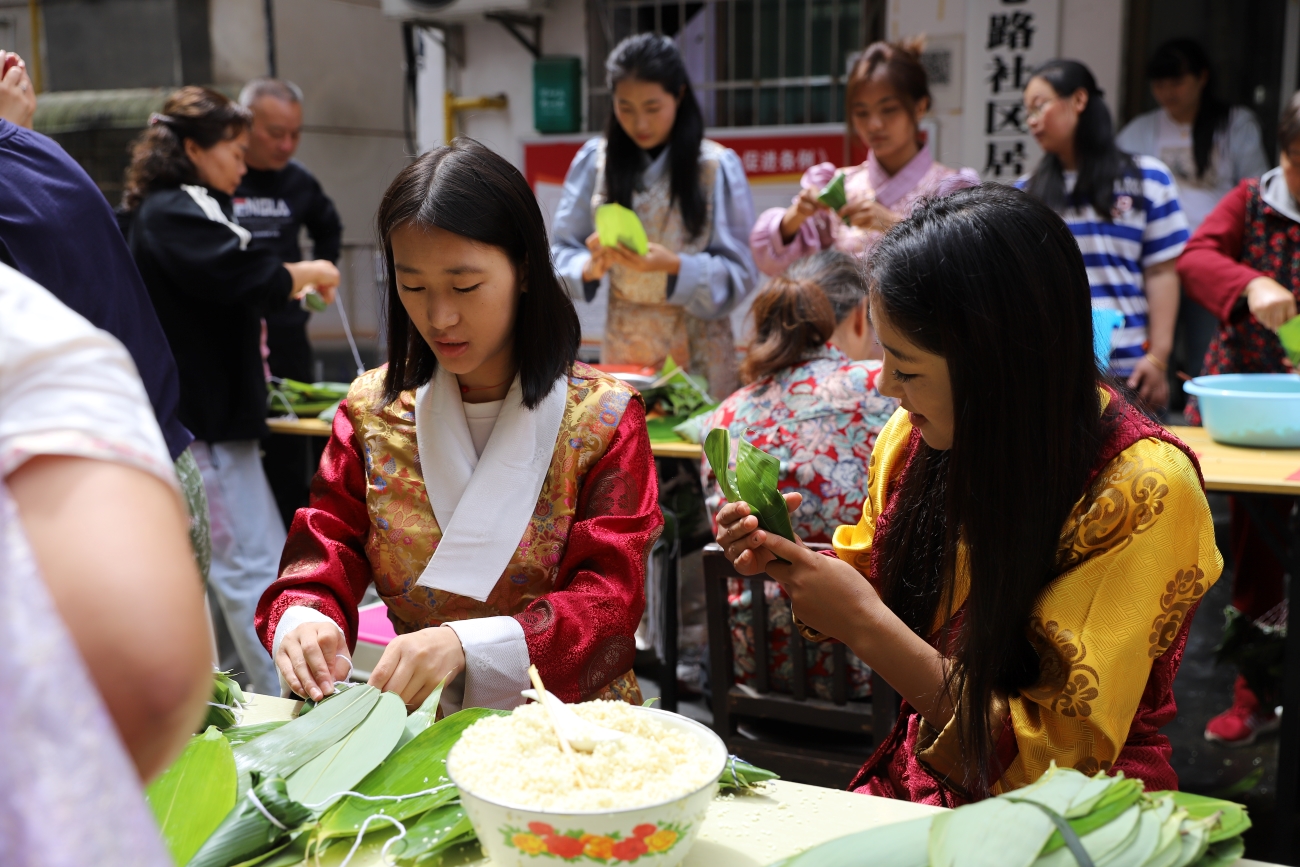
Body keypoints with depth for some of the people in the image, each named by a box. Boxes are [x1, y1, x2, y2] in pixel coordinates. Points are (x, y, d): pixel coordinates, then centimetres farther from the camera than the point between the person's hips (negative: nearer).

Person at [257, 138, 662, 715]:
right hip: (418, 727, 3)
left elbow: (609, 602, -11)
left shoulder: (602, 418, -4)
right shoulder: (372, 412, 7)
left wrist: (465, 644, -27)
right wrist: (302, 623, -19)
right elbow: (323, 556, 5)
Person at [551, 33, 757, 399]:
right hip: (623, 344, 2)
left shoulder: (718, 165, -8)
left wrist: (674, 267, -23)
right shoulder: (594, 159, -1)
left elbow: (739, 273, -8)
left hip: (697, 349, -2)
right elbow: (562, 253, 1)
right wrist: (590, 268, -20)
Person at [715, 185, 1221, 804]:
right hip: (915, 785, 5)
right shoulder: (918, 433, -4)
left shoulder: (1143, 494, -21)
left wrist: (867, 626, -24)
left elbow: (1063, 758, -19)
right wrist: (787, 560, -7)